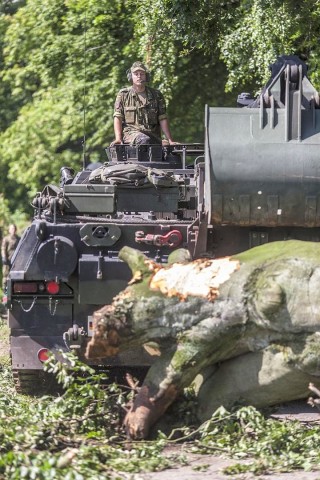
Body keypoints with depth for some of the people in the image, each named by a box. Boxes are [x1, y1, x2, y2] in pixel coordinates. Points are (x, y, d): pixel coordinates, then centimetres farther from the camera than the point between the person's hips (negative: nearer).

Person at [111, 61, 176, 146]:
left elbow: (163, 119, 11)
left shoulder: (156, 95, 14)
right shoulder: (123, 95, 10)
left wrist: (170, 141, 3)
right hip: (131, 132, -3)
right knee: (144, 140, -35)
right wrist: (118, 138, -10)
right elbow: (117, 117, 4)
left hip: (152, 134, 3)